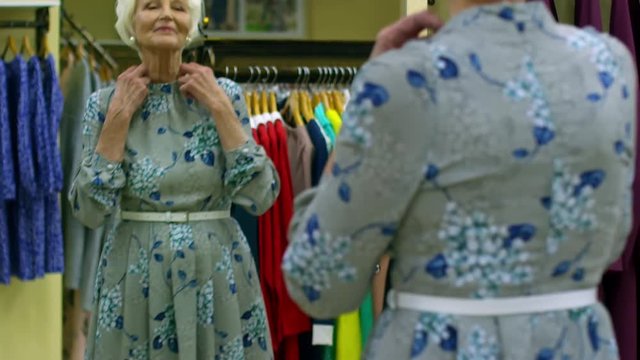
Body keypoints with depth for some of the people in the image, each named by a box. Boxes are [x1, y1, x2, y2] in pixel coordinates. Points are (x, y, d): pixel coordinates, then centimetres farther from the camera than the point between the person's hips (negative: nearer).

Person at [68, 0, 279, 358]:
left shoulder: (224, 94, -1)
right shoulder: (106, 102, 0)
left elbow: (261, 196, -9)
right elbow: (89, 210, -8)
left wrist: (219, 108, -11)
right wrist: (119, 116, -10)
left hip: (215, 276, 0)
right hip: (136, 279, 0)